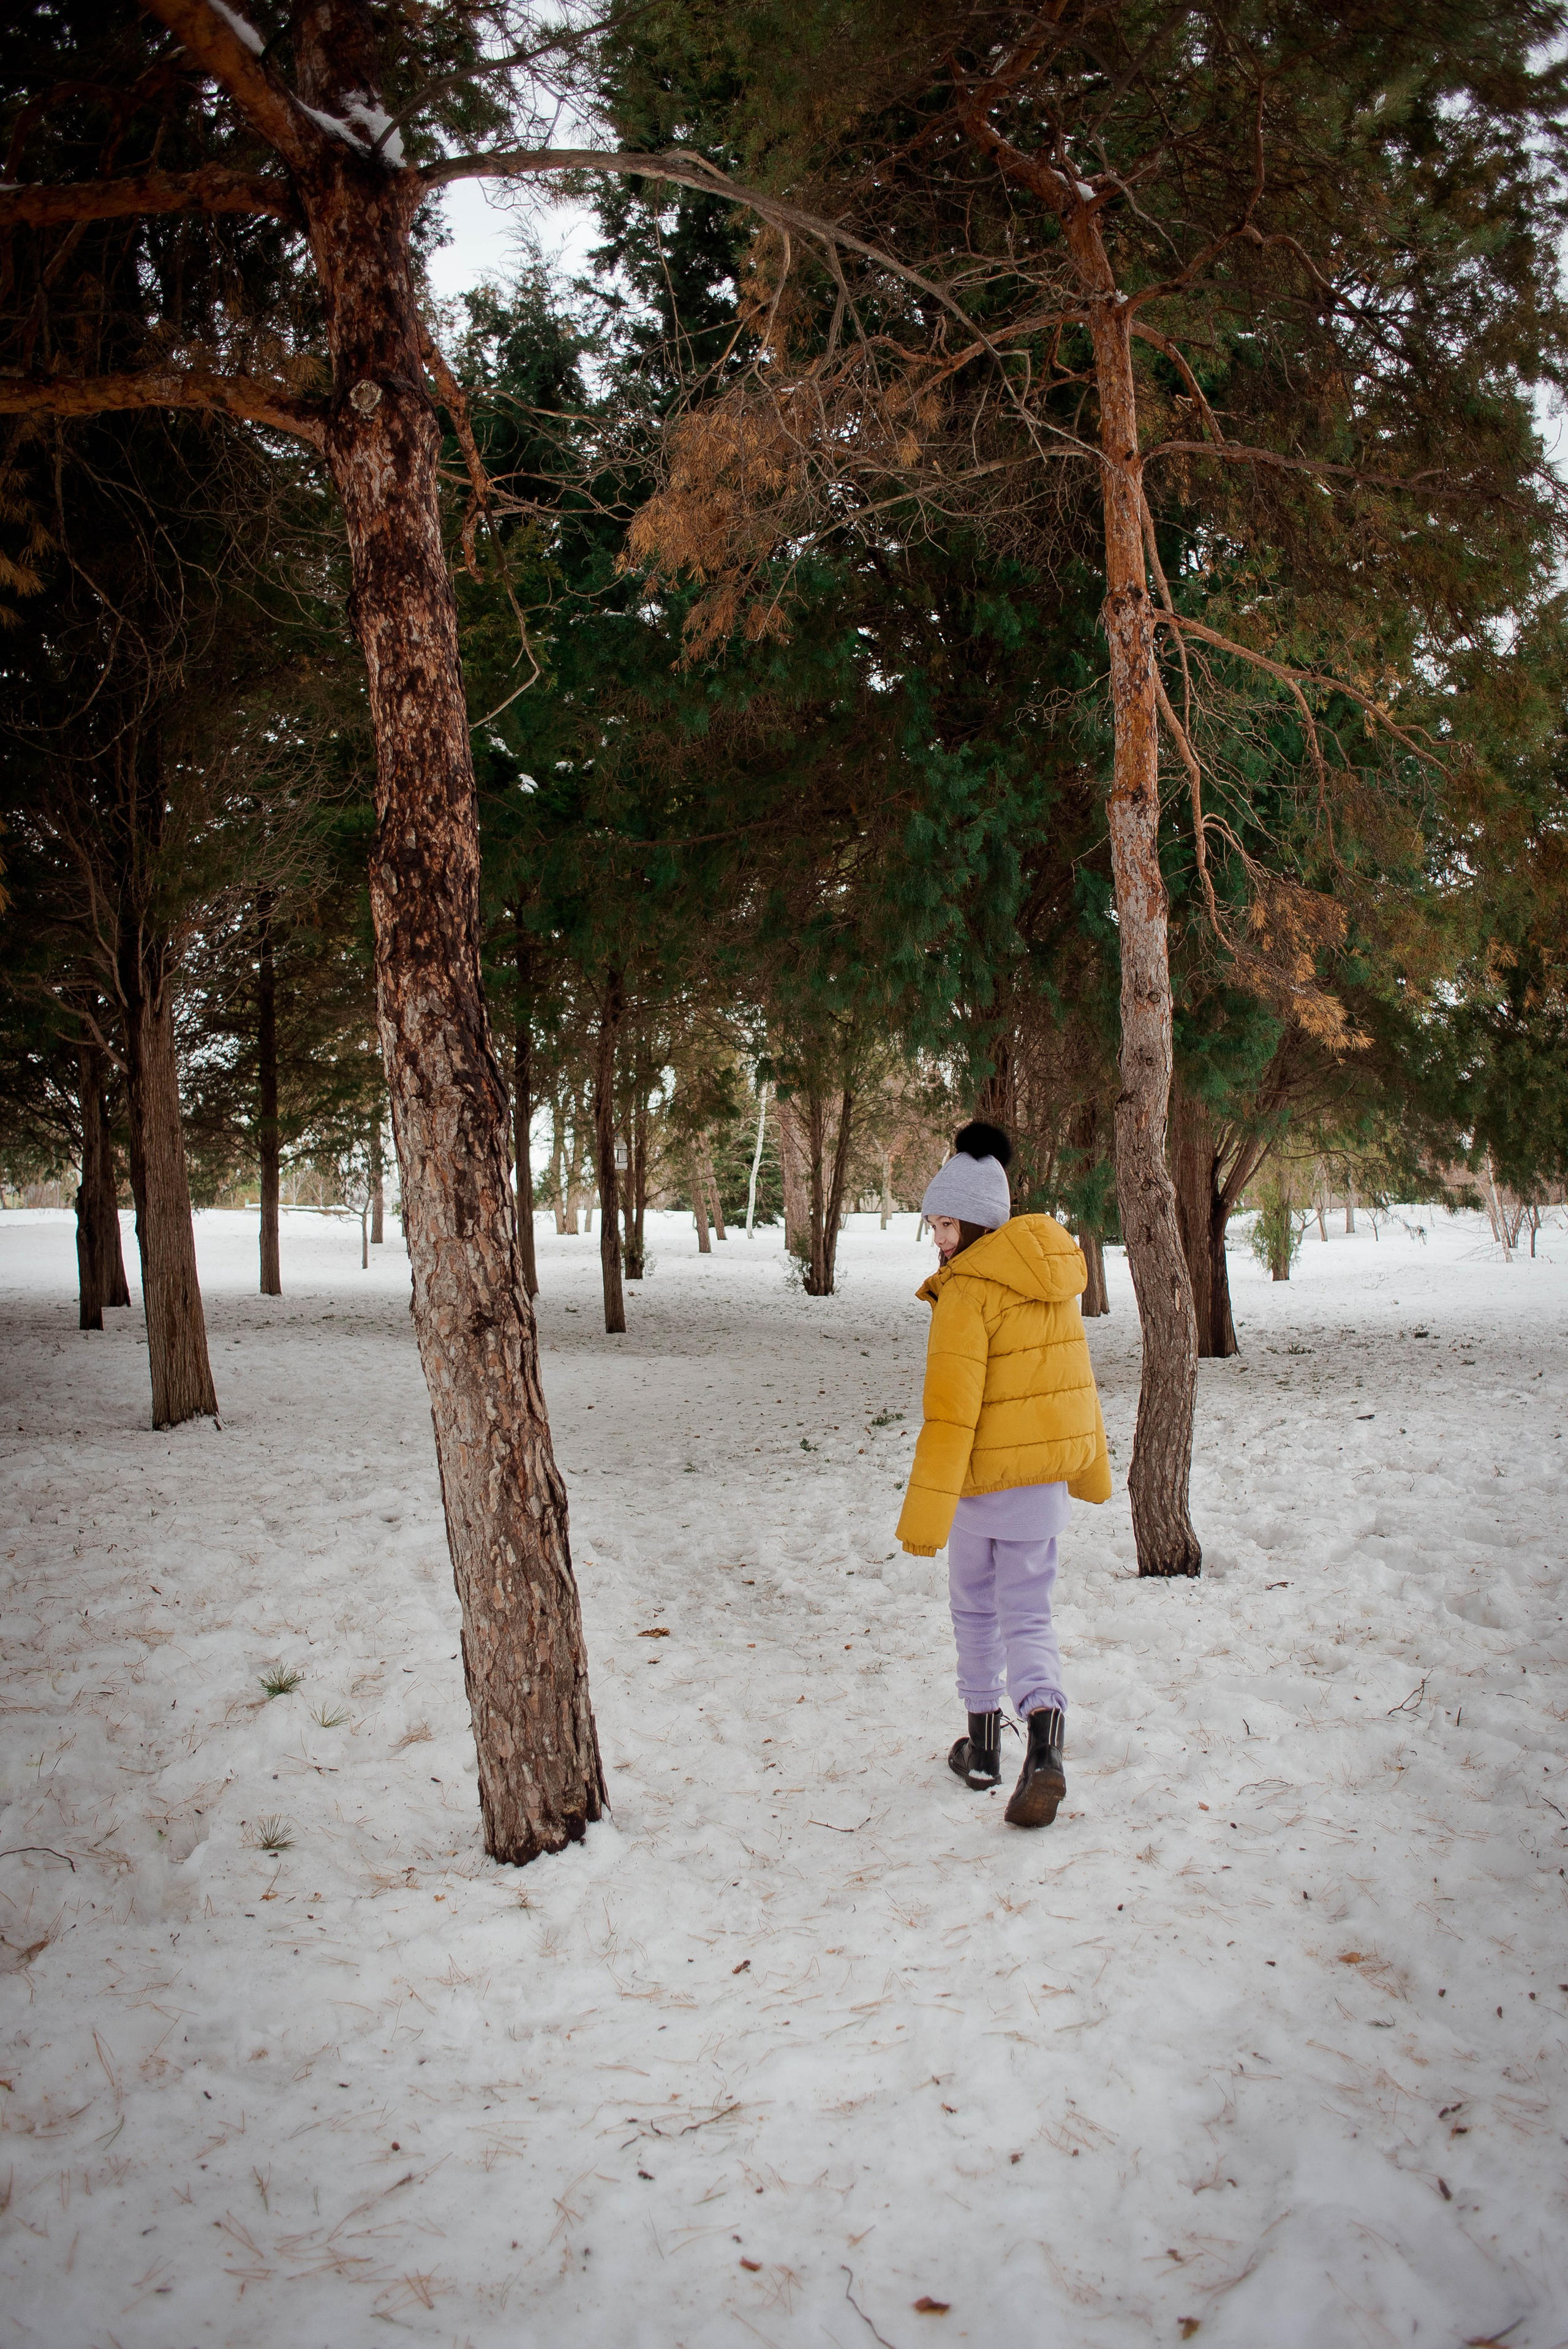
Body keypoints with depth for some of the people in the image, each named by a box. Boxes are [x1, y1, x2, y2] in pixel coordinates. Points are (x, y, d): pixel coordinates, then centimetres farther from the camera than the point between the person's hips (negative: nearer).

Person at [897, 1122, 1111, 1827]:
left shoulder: (968, 1291, -18)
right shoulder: (1049, 1276, 5)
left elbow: (951, 1409, -23)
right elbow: (1072, 1371, 16)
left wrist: (925, 1515, -22)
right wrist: (1089, 1466, 28)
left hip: (987, 1477, -6)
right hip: (1047, 1475, 6)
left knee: (975, 1608, 15)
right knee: (1027, 1617, 6)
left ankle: (984, 1745, 25)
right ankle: (1043, 1742, -15)